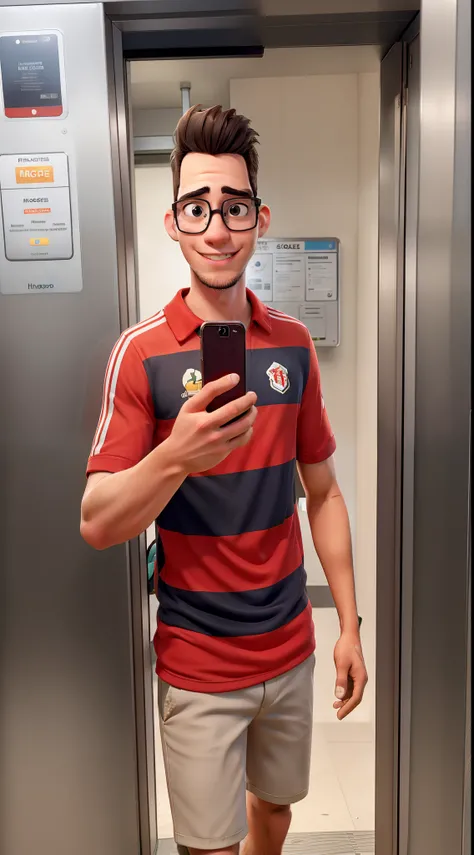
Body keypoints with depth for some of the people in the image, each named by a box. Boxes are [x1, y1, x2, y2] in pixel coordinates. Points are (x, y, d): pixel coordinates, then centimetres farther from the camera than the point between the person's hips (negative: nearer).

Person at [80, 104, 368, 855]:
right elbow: (96, 526, -17)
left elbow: (323, 492, 6)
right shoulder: (142, 353, -14)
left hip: (291, 645, 4)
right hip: (199, 663, -4)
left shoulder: (293, 344, -1)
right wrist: (176, 456, -36)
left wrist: (350, 623, 4)